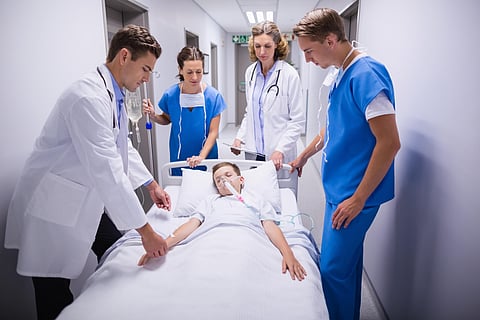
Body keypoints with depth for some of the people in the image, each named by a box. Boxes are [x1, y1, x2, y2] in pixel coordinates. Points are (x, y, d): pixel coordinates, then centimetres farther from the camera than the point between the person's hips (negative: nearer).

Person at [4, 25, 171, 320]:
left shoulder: (114, 95, 4)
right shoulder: (89, 97, -28)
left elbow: (123, 147, 15)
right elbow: (107, 170, -32)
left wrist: (152, 185, 13)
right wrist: (146, 231, -27)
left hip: (88, 199, 9)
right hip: (55, 207, -9)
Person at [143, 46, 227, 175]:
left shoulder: (213, 96, -14)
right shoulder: (170, 95, -11)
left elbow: (213, 132, -11)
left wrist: (201, 156, -22)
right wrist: (153, 115, -12)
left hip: (206, 157, -1)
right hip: (179, 158, 1)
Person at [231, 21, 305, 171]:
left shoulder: (290, 74, -9)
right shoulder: (250, 71, 7)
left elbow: (298, 121, -9)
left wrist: (280, 150, -18)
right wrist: (240, 137, 5)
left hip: (278, 154, -4)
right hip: (252, 151, 5)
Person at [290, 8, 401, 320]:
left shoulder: (366, 74, -19)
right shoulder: (343, 74, 10)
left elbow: (390, 142, -22)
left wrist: (358, 199, -19)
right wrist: (303, 156, 30)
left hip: (353, 193, -9)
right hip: (340, 186, 9)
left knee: (334, 269, 2)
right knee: (347, 262, 20)